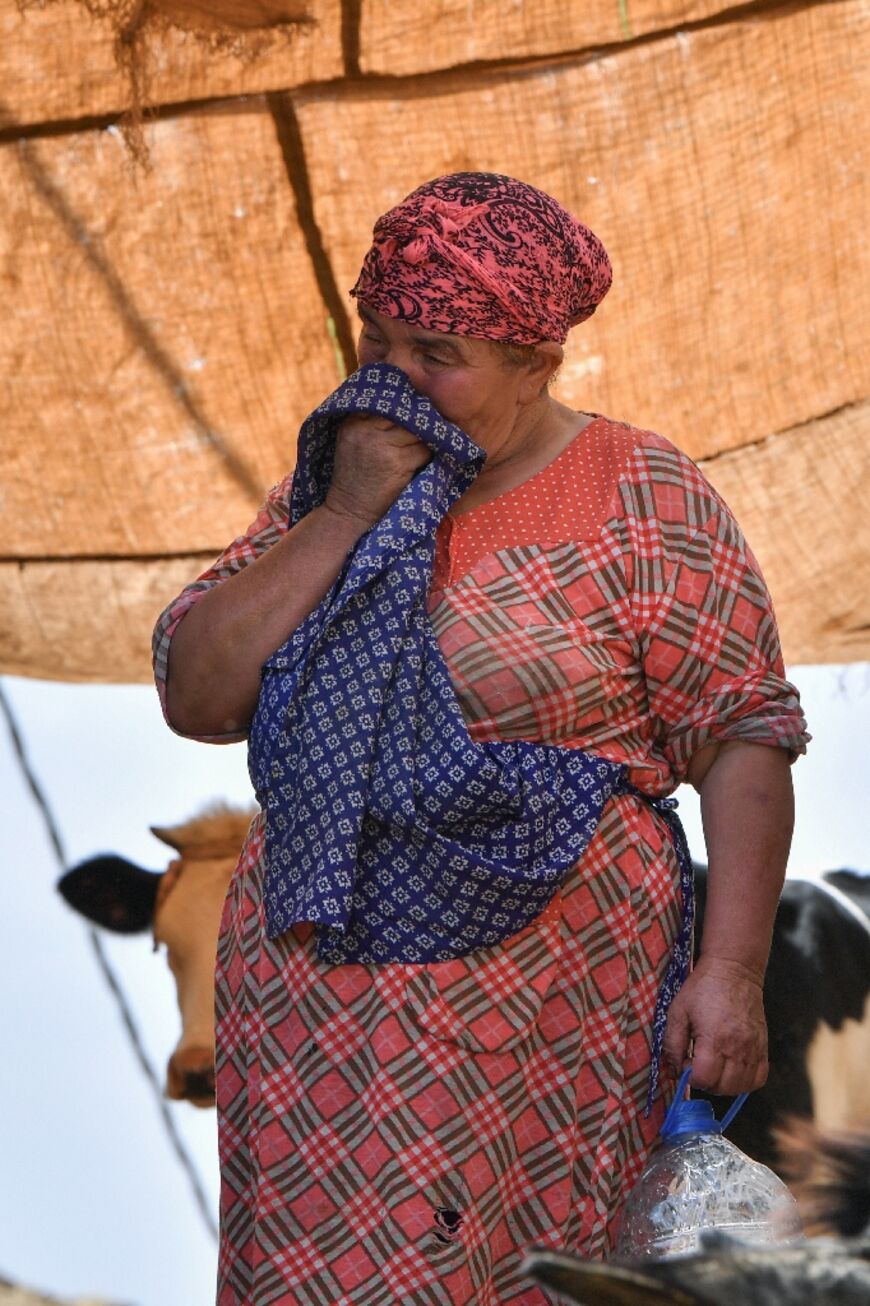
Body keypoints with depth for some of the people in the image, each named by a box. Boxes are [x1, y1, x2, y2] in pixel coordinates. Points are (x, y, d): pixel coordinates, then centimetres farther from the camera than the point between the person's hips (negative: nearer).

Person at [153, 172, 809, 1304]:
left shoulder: (642, 501, -5)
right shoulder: (326, 486, 8)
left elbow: (745, 741, -6)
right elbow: (195, 700, -2)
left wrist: (732, 973, -13)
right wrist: (345, 518, -10)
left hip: (543, 1011, -4)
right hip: (313, 995, 4)